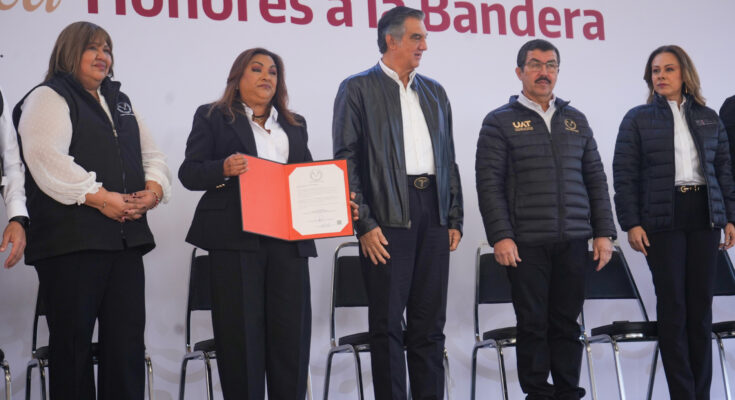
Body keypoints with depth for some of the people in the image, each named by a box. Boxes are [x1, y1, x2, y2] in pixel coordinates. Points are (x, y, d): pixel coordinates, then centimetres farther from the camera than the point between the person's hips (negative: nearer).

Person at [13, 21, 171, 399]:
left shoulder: (120, 102, 23)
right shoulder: (48, 98, 0)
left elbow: (151, 155, 22)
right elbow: (47, 158, -15)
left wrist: (153, 190, 0)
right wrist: (101, 198, -19)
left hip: (126, 239, 7)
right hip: (72, 240, -7)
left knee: (128, 340, 4)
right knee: (73, 341, -2)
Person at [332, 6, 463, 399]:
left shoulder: (434, 92, 18)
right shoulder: (358, 88, 1)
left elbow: (448, 158, 18)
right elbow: (346, 160, -5)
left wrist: (454, 219, 9)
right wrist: (364, 224, -12)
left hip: (433, 215, 5)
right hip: (387, 218, -5)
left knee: (429, 323, 7)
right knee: (387, 325, -1)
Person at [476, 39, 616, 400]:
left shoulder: (575, 120, 15)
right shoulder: (500, 122, 3)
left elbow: (595, 178, 14)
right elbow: (489, 184, -3)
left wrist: (604, 232, 7)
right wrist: (500, 237, -12)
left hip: (574, 242, 3)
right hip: (526, 244, -3)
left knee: (567, 323, 6)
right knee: (533, 323, 0)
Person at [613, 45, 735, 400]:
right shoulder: (637, 119, 3)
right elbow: (624, 175, -1)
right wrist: (631, 223, -8)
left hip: (703, 217, 3)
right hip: (662, 220, -3)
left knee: (701, 305, 4)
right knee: (673, 307, -2)